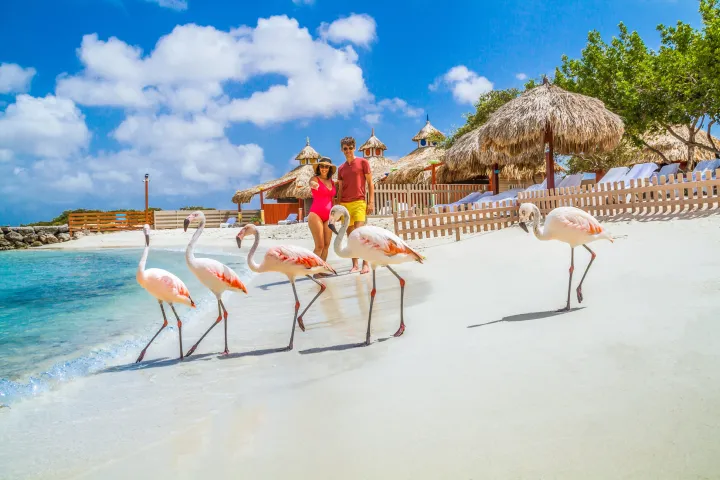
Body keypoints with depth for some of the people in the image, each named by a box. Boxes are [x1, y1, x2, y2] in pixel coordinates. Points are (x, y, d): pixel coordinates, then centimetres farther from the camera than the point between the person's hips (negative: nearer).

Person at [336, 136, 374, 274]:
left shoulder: (363, 162, 2)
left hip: (359, 203, -4)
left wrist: (371, 202, -8)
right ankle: (355, 265, 11)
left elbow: (370, 183, 1)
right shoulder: (341, 168, 14)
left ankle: (365, 263, -7)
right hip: (345, 204, 5)